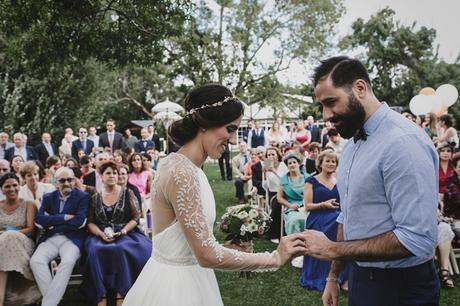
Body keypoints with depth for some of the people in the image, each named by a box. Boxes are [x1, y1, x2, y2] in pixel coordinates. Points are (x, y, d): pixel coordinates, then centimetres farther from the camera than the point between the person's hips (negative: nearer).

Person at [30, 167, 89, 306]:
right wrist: (64, 217, -11)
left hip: (72, 239, -3)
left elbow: (78, 221, -11)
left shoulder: (83, 196, 2)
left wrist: (52, 223, -3)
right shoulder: (48, 197, 13)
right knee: (35, 261, -24)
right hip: (50, 239, 4)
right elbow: (39, 219, -1)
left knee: (68, 261, -32)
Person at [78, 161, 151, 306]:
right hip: (101, 236, 2)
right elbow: (90, 222, 9)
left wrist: (123, 231, -13)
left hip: (125, 234, -2)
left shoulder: (127, 193, 6)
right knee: (95, 251, -31)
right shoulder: (95, 198, 12)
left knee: (121, 249, -35)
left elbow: (135, 218, 2)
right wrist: (101, 234, -10)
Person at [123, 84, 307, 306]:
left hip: (184, 279, 9)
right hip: (175, 287, -9)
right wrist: (275, 258, -19)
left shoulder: (180, 164, 4)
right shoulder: (182, 173, -25)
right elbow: (207, 254, -26)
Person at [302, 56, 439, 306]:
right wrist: (333, 276, 14)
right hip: (360, 276, 8)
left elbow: (417, 239, -28)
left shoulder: (404, 142, -23)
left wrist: (332, 249, -21)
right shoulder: (351, 143, 7)